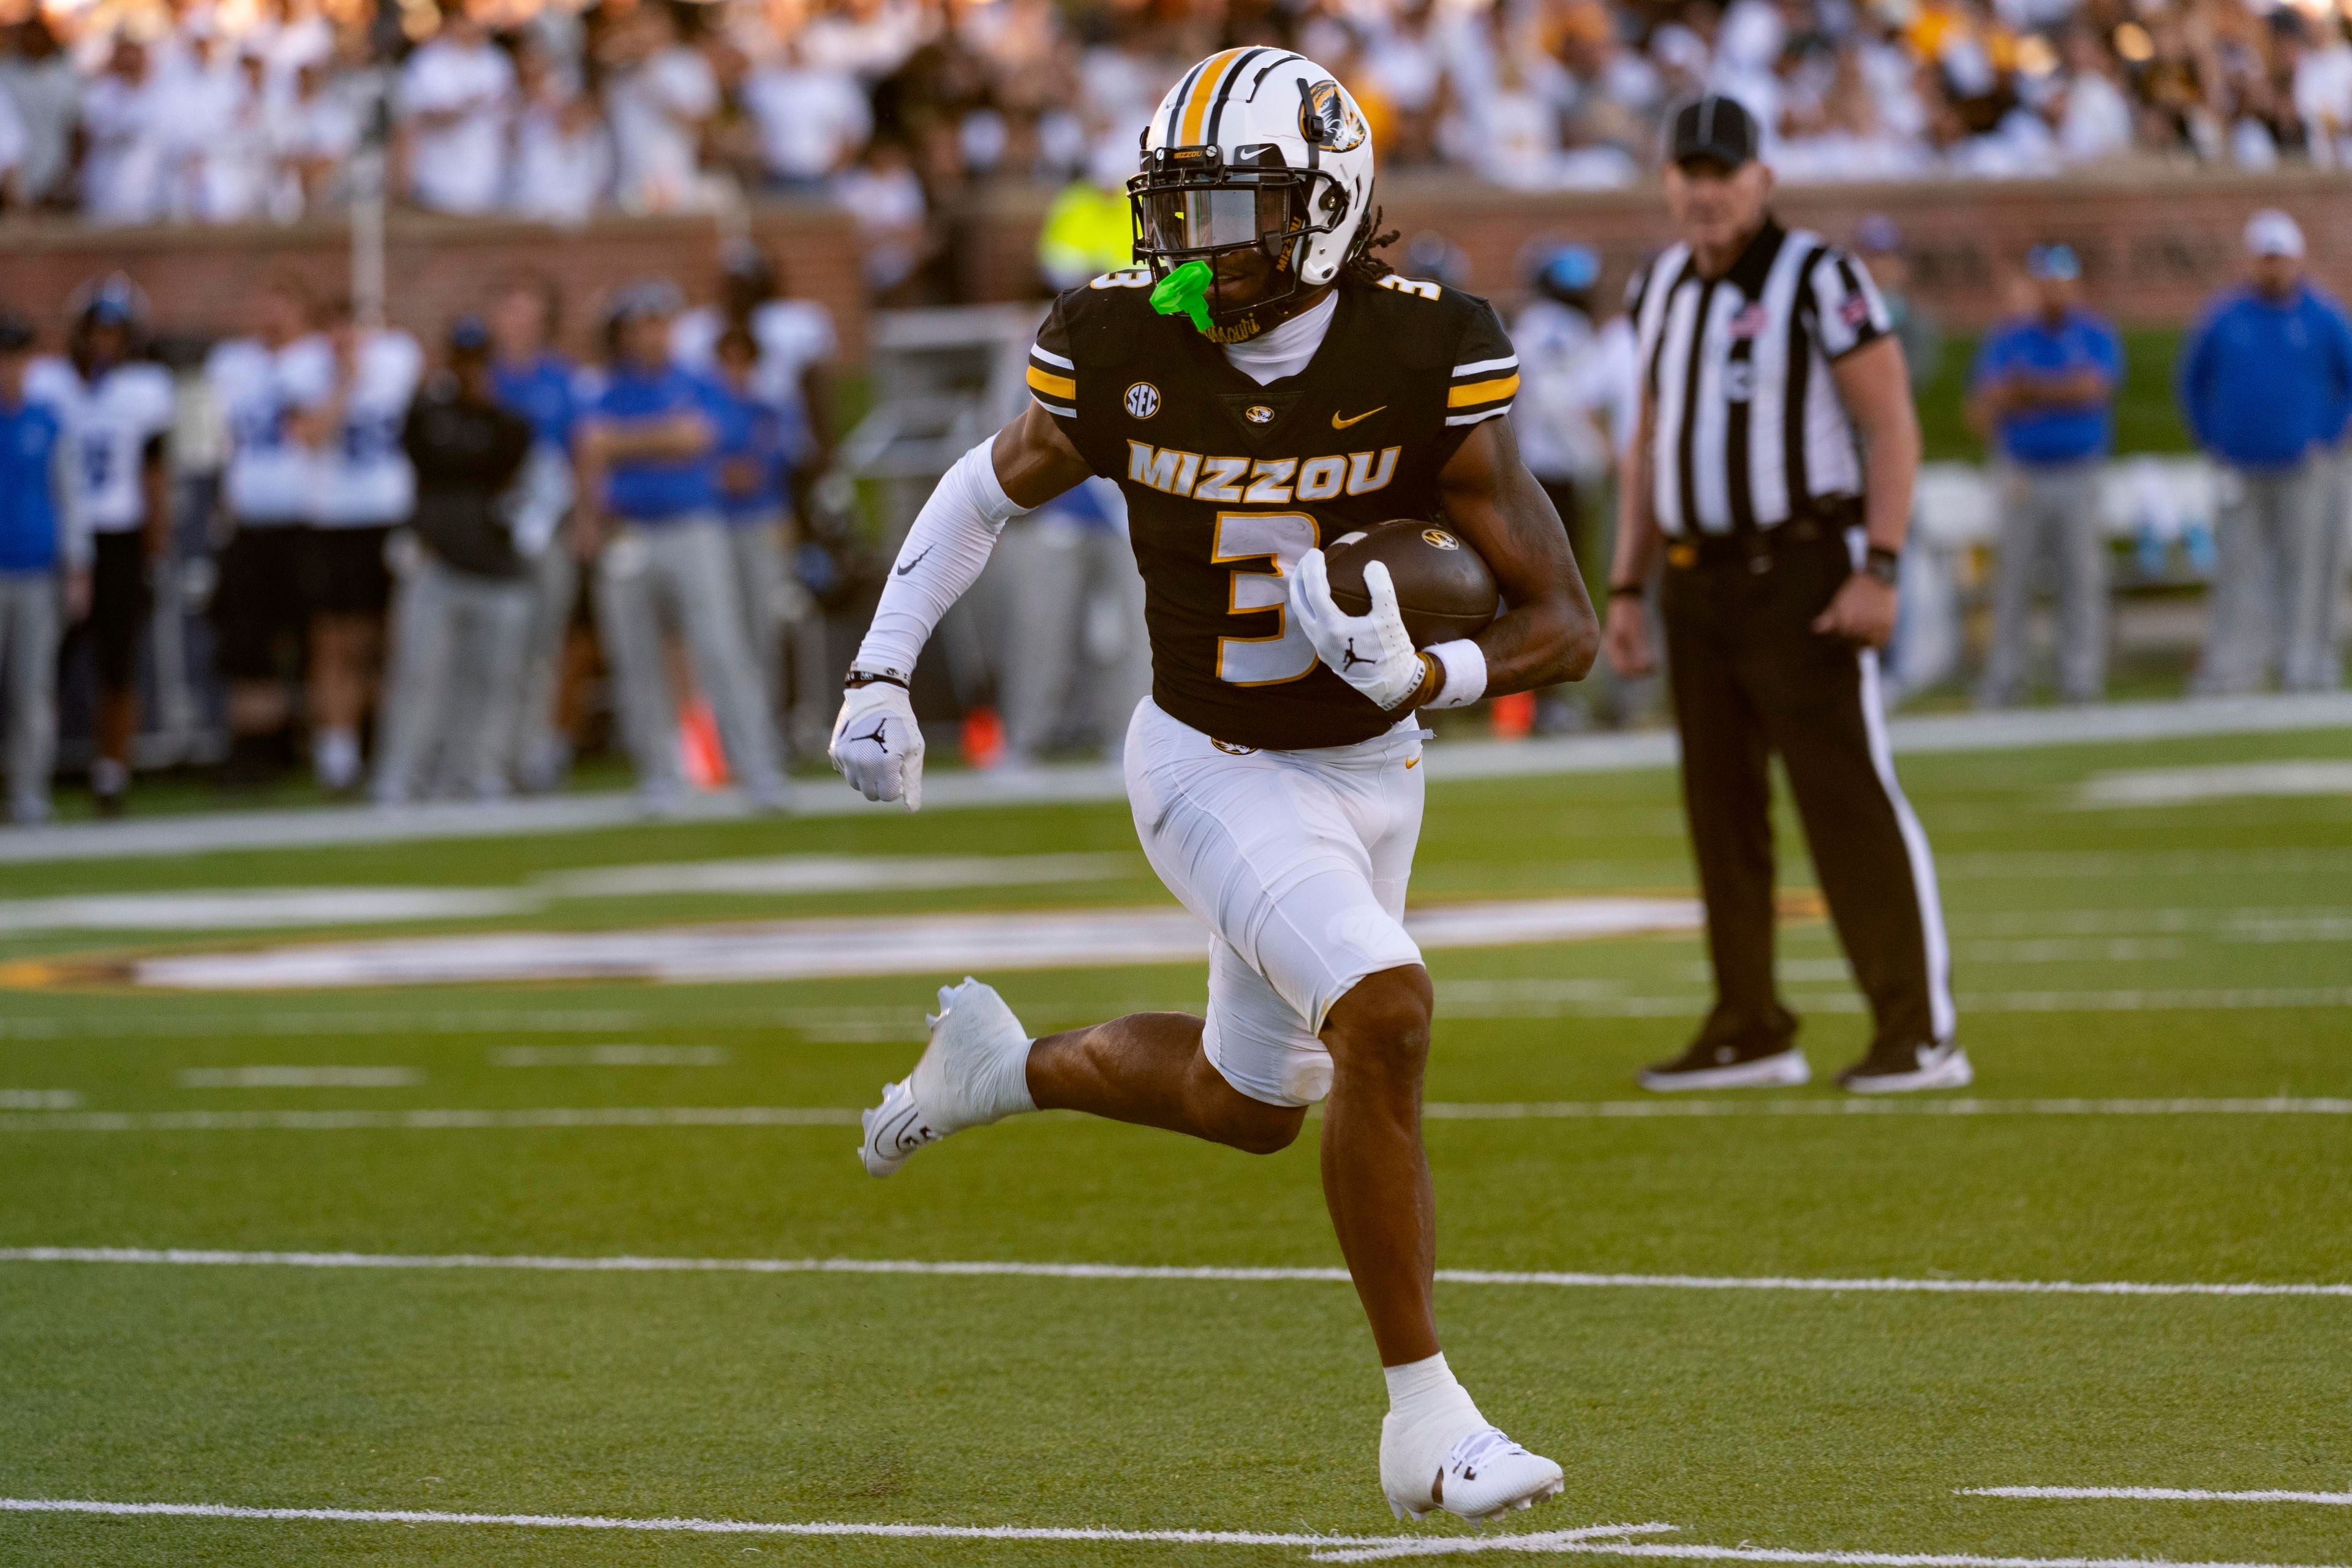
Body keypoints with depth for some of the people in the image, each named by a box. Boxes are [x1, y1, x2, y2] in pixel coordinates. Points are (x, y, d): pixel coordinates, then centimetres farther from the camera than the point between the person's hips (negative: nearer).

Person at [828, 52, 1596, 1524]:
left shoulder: (1423, 359, -19)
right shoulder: (1123, 351, -17)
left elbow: (1565, 624, -17)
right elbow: (993, 489, 5)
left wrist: (1426, 678, -35)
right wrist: (880, 673, 1)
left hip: (1370, 768, 3)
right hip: (1215, 768, -3)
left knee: (1252, 1104, 19)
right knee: (1385, 1013, -25)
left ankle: (1004, 1066, 49)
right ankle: (1425, 1421, -16)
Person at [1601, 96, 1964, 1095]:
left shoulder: (1817, 281, -9)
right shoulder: (1662, 292, 13)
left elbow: (1891, 425, -11)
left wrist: (1879, 569, -19)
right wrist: (1627, 590, 15)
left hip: (1805, 577, -7)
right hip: (1698, 580, 7)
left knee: (1849, 798, -10)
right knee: (1721, 809, 8)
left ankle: (1920, 1033, -10)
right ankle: (1750, 1032, 16)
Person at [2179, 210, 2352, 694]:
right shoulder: (2223, 317, 4)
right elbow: (2193, 378, 15)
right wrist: (2210, 440, 7)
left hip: (2303, 468, -1)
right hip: (2241, 468, 1)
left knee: (2305, 562, -2)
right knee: (2240, 568, 0)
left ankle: (2305, 664, 2)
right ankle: (2230, 670, 1)